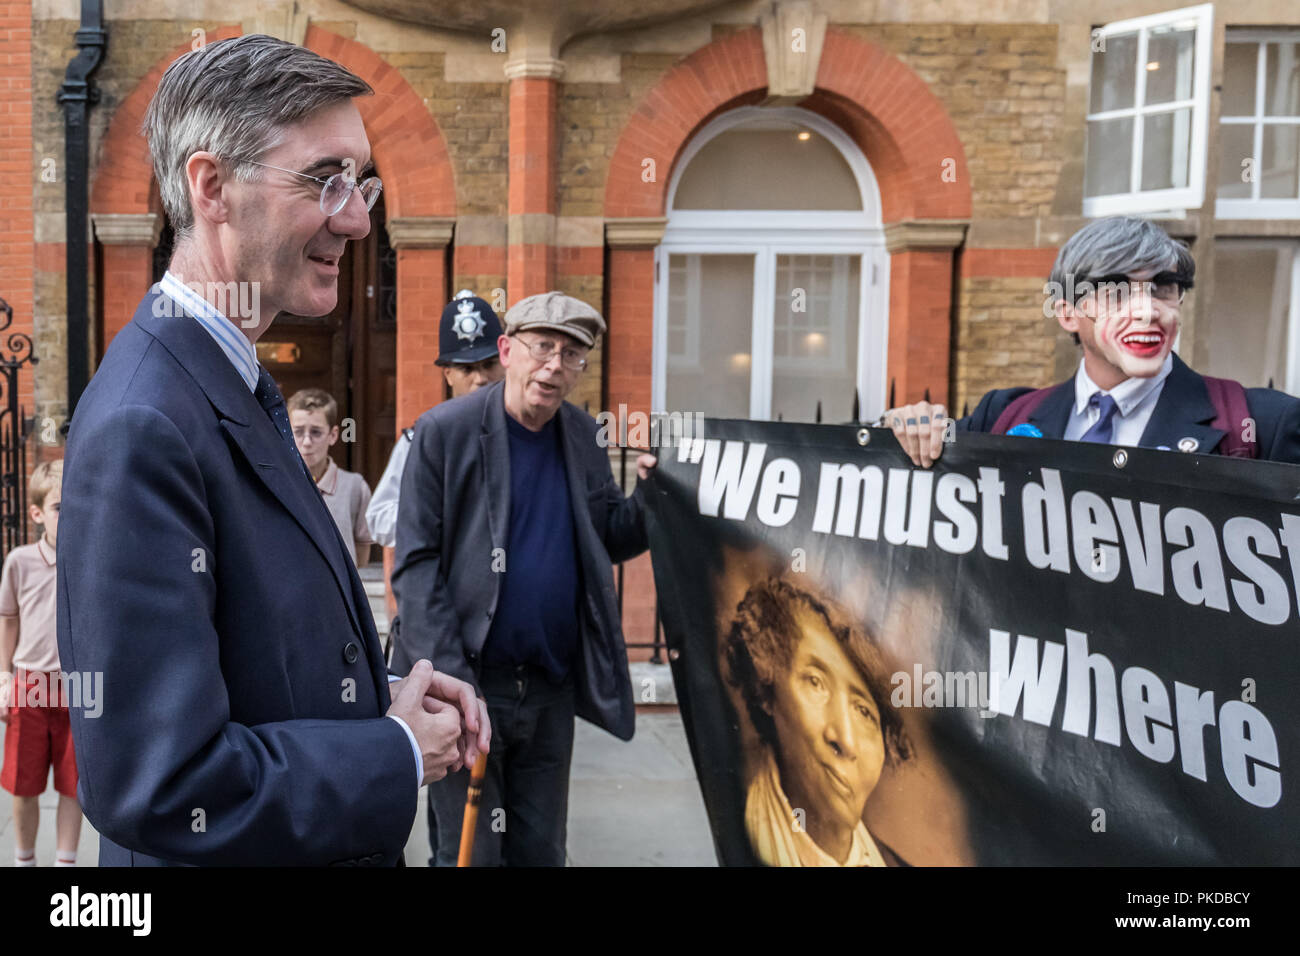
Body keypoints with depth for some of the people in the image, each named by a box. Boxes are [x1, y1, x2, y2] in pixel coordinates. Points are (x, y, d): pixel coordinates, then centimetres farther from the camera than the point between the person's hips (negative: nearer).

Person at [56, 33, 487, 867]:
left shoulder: (243, 385, 2)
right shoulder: (144, 424, -27)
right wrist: (399, 757, -18)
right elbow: (160, 786, -29)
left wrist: (383, 695, -4)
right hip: (235, 854, -8)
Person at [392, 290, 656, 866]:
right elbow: (416, 563, -11)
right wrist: (450, 677, -18)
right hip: (469, 685, -4)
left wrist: (652, 494, -9)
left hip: (553, 687, 5)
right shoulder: (445, 430, -9)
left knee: (541, 850, 16)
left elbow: (610, 540, 12)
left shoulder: (582, 435, 5)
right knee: (471, 852, 7)